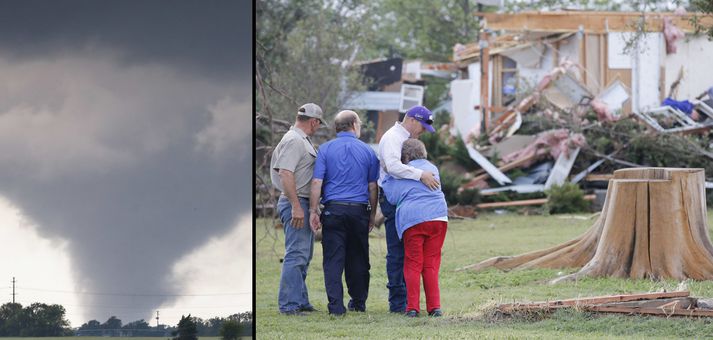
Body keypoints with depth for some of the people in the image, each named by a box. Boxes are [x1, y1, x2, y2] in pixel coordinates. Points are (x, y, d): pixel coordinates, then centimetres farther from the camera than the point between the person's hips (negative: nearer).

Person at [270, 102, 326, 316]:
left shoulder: (302, 140, 18)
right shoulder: (293, 141, -14)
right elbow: (285, 174, -23)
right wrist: (296, 206, -25)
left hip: (302, 204, 11)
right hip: (295, 202, -11)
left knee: (303, 255, 15)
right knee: (296, 254, -12)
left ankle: (300, 302, 21)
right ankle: (289, 305, -13)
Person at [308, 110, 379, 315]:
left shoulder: (326, 149, 3)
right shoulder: (367, 151, 7)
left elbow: (317, 182, -4)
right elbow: (372, 187, 7)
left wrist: (313, 211, -1)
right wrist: (372, 214, 16)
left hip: (333, 208, -1)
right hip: (359, 210, 1)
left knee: (333, 260, -2)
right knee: (358, 259, 12)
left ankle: (336, 306, -9)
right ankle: (358, 303, 20)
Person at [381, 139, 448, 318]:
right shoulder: (432, 169, 19)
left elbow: (392, 196, 0)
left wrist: (386, 179, 17)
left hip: (412, 220, -4)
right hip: (438, 217, 4)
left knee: (413, 264, 2)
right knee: (431, 264, 7)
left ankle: (412, 307, -3)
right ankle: (434, 306, 0)